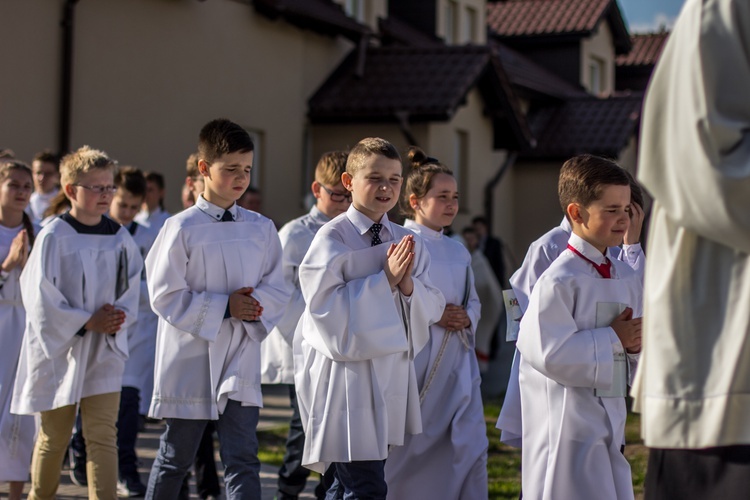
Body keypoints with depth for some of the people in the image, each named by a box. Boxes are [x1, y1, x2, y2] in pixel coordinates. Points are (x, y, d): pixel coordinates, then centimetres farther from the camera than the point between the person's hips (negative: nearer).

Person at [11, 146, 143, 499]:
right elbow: (41, 298, -13)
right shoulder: (53, 237, -10)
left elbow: (132, 288, 8)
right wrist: (87, 323, -15)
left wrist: (118, 318, -12)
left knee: (102, 435, -4)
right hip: (59, 349, -2)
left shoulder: (119, 237, 3)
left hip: (104, 351, 3)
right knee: (54, 436, 11)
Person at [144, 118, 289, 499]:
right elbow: (165, 296, -11)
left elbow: (278, 289, 8)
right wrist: (223, 308, -16)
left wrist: (257, 304, -14)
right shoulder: (182, 228, -8)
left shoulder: (261, 229, 5)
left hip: (241, 358, 3)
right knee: (176, 458, 11)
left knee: (242, 460, -2)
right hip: (190, 358, -3)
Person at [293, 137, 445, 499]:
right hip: (346, 372, -6)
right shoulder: (333, 238, -9)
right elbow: (326, 307, -17)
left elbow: (433, 309, 7)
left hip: (392, 371, 6)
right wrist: (385, 280, -19)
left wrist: (408, 284, -13)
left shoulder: (407, 241, 9)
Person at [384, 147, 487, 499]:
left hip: (459, 366, 6)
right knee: (411, 452, 3)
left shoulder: (458, 252, 14)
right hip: (417, 363, -6)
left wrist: (467, 317, -1)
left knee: (471, 448, -1)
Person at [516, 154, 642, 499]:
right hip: (568, 428, -8)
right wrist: (612, 339, -16)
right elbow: (550, 354, -24)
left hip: (610, 420, 8)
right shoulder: (559, 280, -15)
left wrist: (636, 344, -6)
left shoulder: (626, 277, 10)